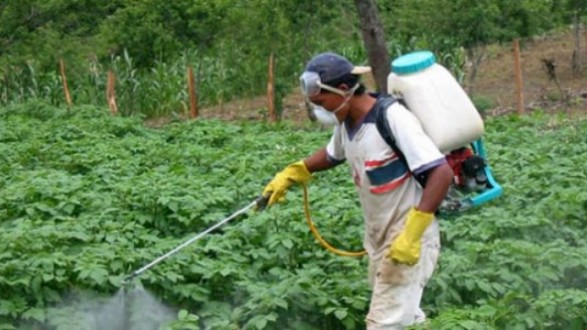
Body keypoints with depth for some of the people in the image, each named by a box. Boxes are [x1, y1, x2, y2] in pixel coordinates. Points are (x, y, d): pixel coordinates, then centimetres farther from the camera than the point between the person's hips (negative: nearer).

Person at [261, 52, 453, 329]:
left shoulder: (394, 119, -25)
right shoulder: (347, 121, 0)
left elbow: (442, 173, -29)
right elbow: (332, 155, 22)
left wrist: (412, 234, -32)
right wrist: (291, 174, 8)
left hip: (407, 240, -9)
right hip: (378, 237, 9)